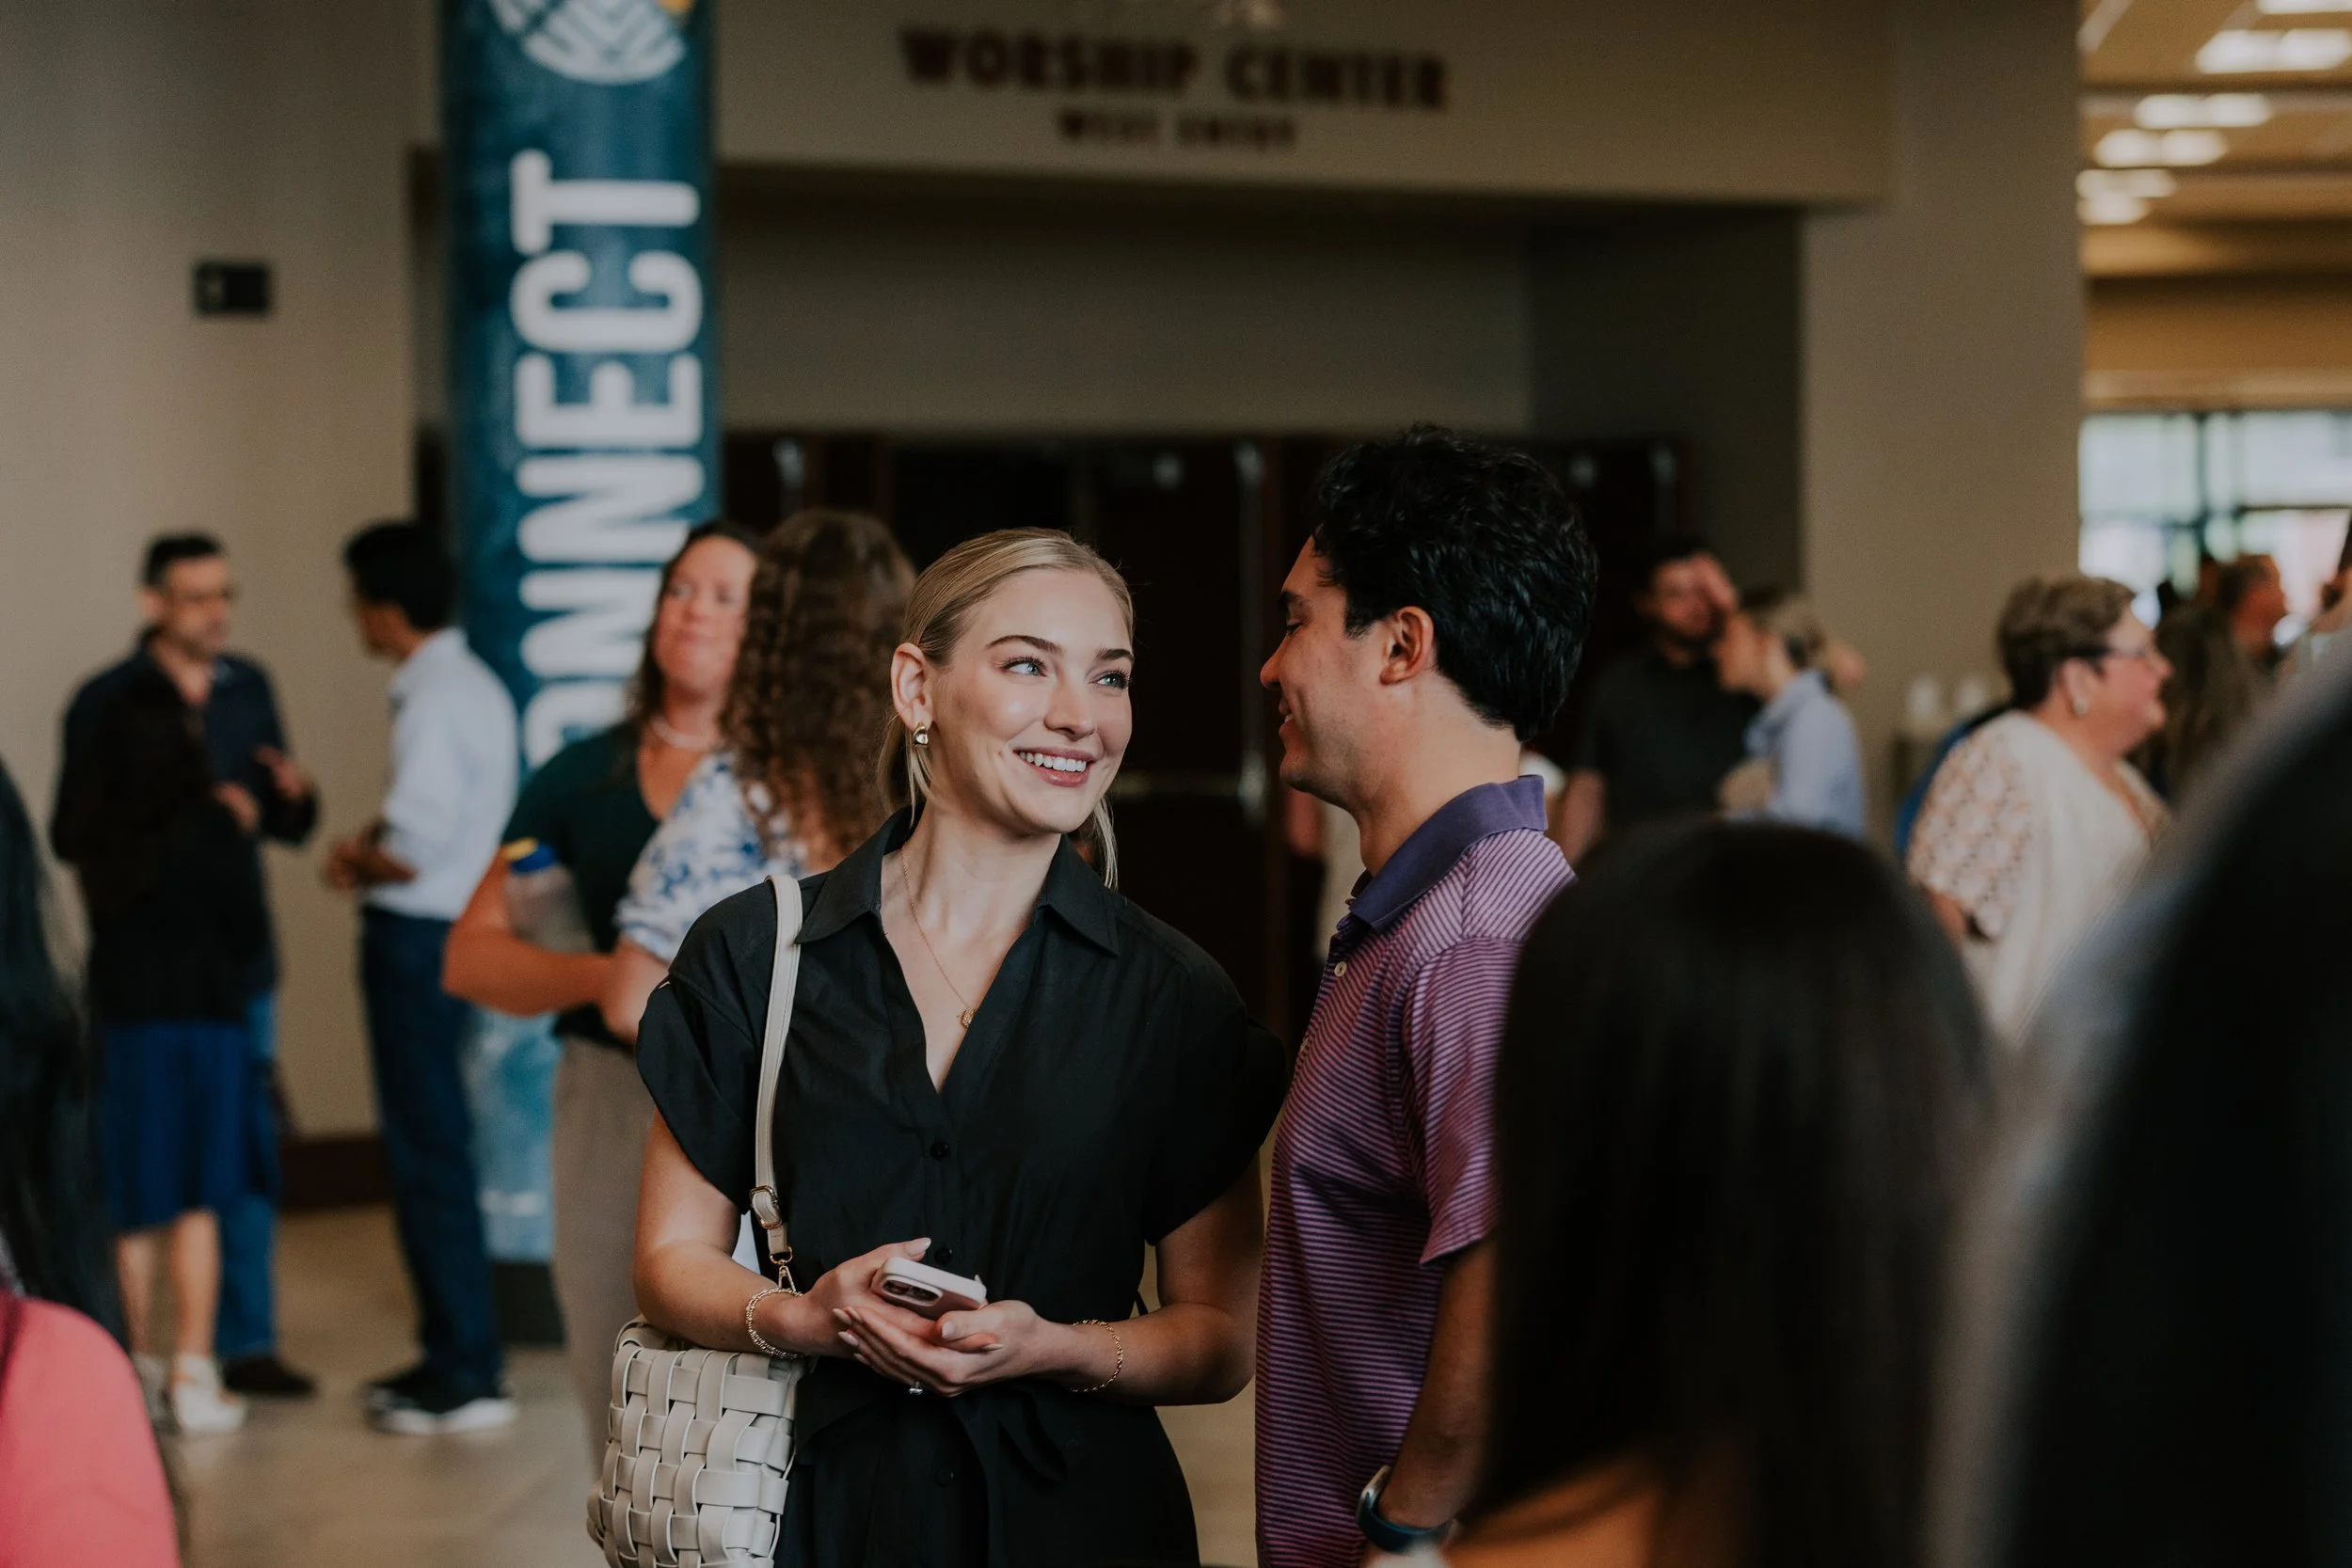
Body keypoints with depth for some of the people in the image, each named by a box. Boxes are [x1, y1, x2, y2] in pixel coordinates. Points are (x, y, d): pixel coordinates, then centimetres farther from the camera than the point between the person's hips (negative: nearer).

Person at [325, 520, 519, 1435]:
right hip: (451, 926, 10)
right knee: (429, 1146, 17)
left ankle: (470, 1375, -1)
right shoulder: (475, 686, 13)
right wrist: (372, 846, 3)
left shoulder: (433, 701, -18)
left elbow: (413, 848, -23)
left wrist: (356, 861, -4)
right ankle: (453, 1351, 26)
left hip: (418, 940, -10)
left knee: (428, 1154, -5)